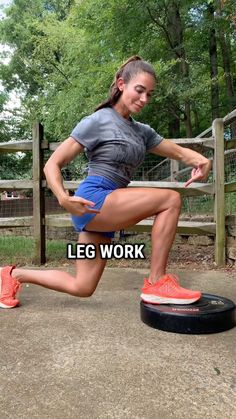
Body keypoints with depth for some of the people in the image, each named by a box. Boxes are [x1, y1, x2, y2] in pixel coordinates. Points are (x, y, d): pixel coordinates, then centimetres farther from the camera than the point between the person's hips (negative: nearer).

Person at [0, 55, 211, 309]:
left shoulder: (142, 131, 15)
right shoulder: (97, 121, -5)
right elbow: (52, 165, -6)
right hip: (92, 200, -8)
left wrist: (201, 160, -6)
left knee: (81, 288, 11)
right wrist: (63, 199, -24)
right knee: (170, 199, -15)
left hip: (105, 212, 8)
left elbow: (178, 151, 17)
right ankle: (156, 284, -10)